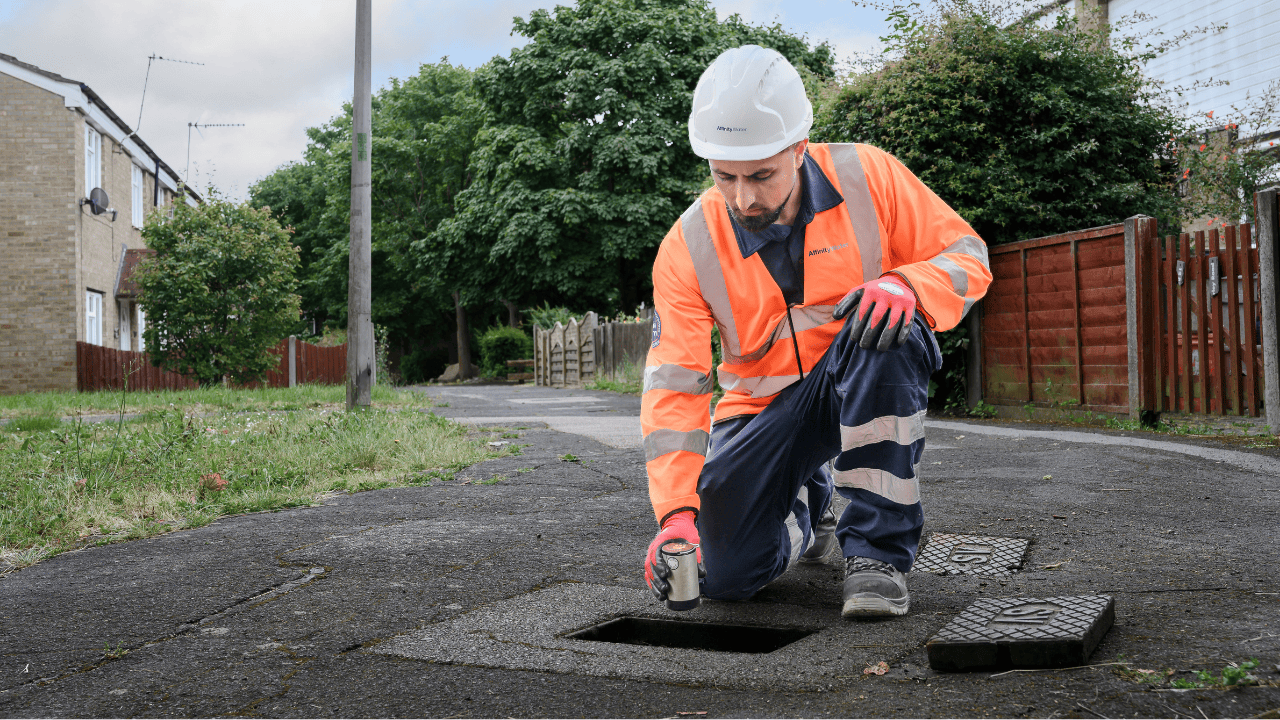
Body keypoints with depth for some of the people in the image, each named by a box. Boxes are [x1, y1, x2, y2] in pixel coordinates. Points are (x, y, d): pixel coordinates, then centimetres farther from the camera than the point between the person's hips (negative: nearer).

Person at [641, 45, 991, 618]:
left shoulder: (866, 178, -15)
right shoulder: (687, 249, -14)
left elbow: (968, 257, -9)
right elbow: (672, 387, -17)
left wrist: (908, 285, -34)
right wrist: (677, 511, -29)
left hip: (872, 383, -1)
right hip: (766, 407, 2)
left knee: (885, 331, -36)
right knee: (723, 575, -14)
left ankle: (878, 547, -24)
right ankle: (808, 500, 23)